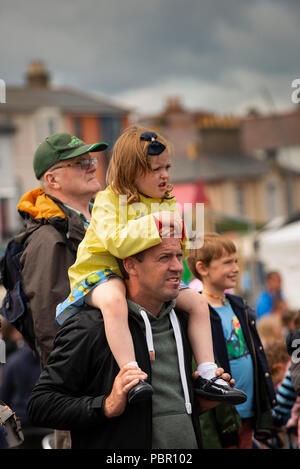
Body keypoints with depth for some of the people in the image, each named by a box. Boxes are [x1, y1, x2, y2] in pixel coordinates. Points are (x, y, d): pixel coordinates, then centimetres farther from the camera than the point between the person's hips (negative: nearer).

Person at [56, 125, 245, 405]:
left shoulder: (167, 204, 11)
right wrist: (157, 222, -27)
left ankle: (207, 376, 3)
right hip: (103, 272, -7)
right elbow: (116, 242, -28)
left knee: (197, 303, -3)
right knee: (114, 302, -40)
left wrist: (179, 232, -5)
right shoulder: (109, 201, -11)